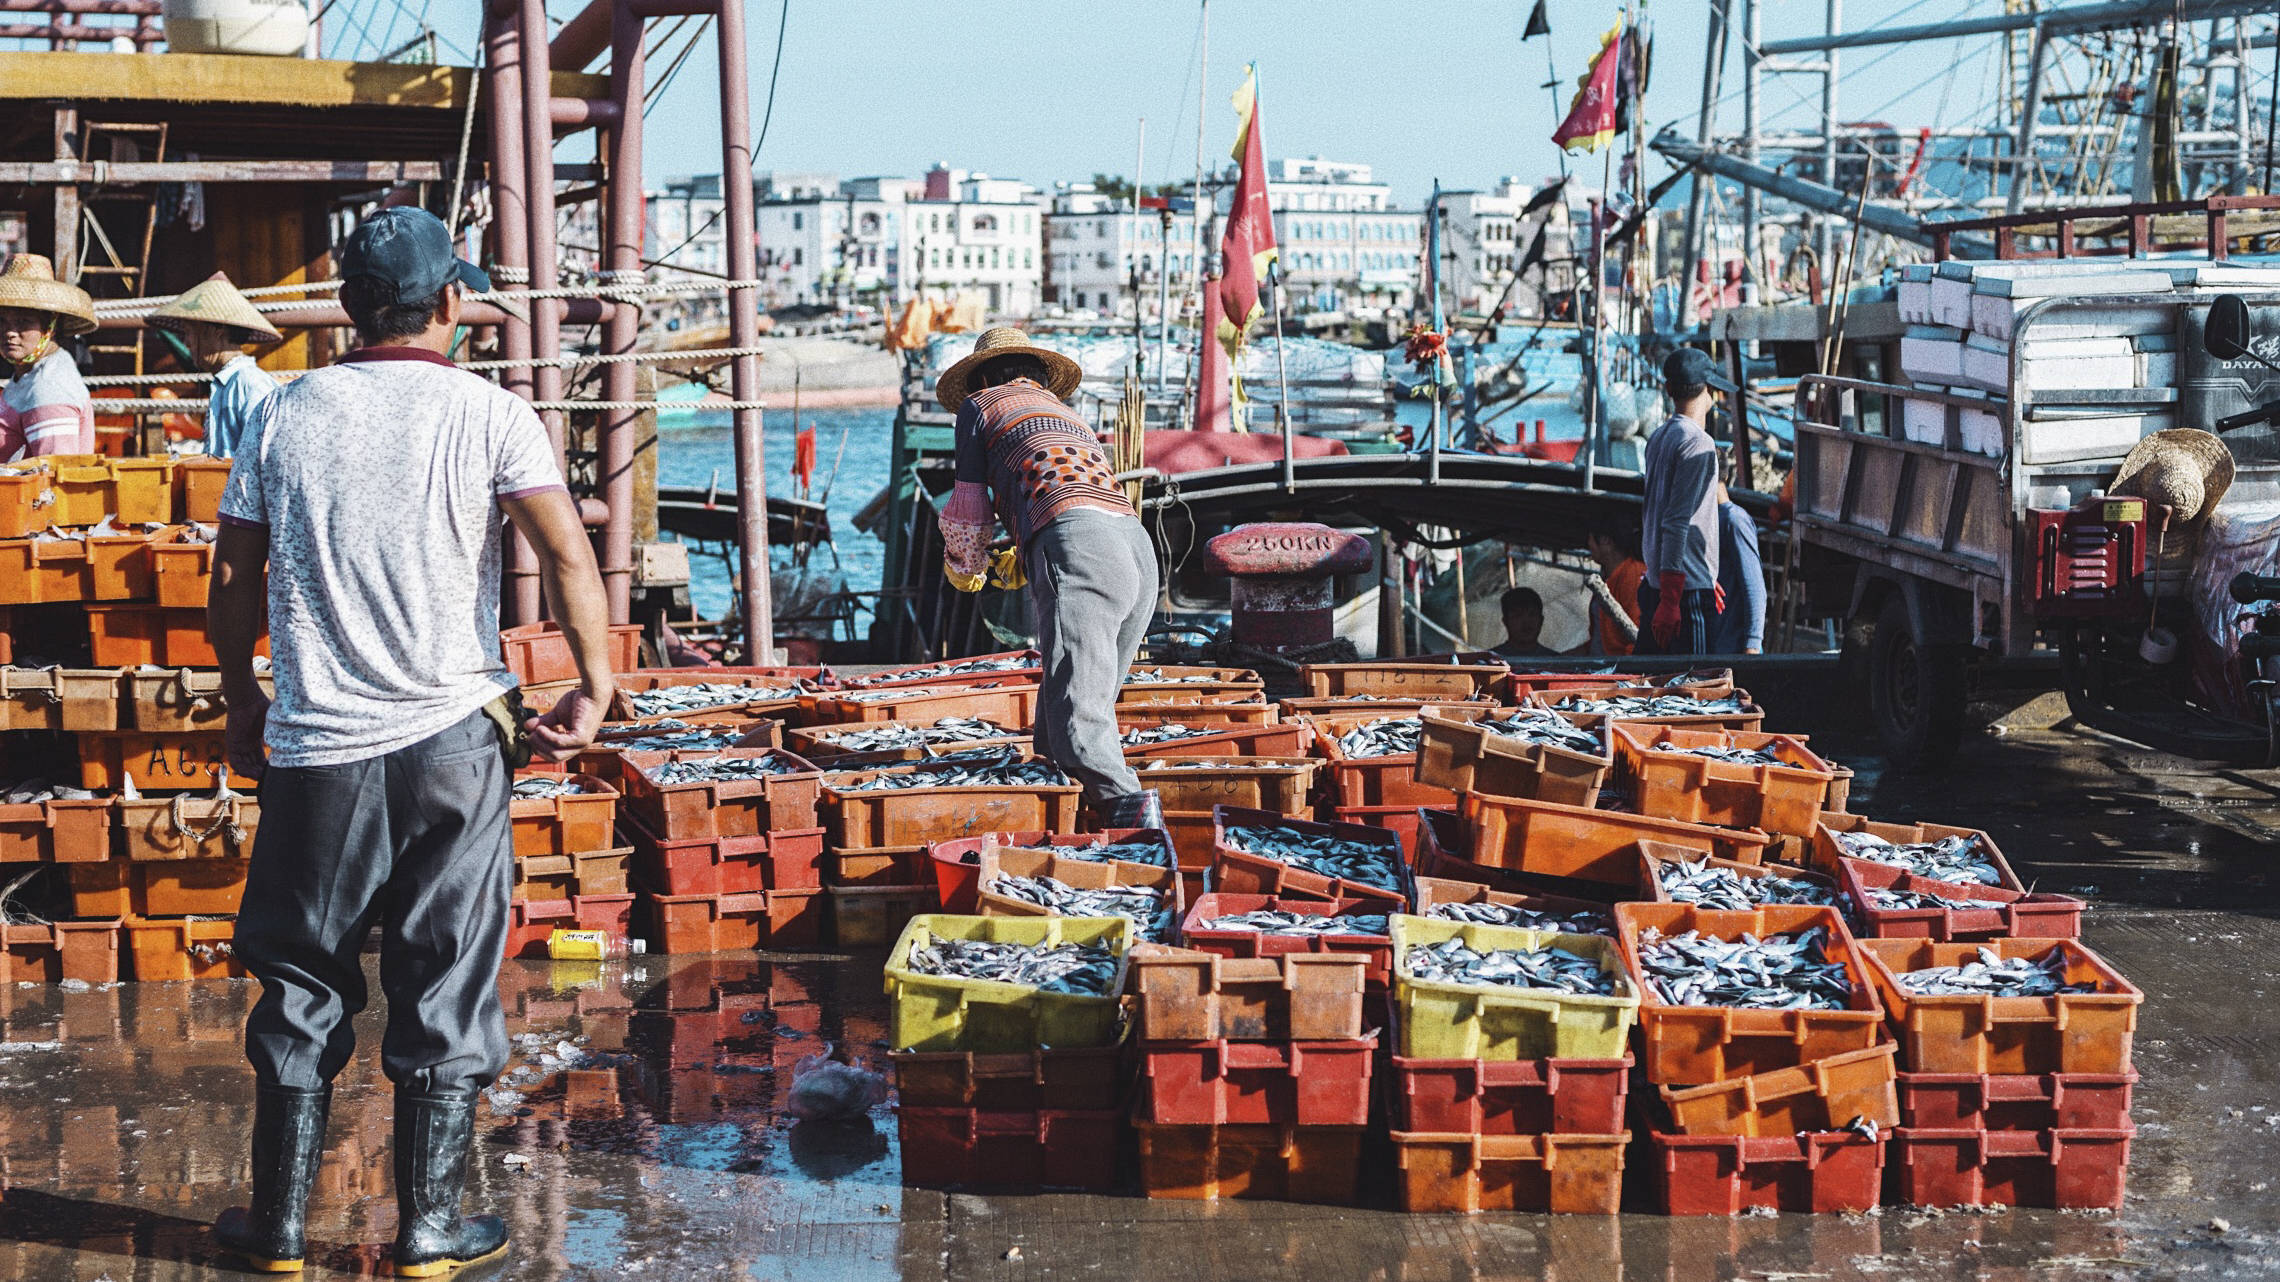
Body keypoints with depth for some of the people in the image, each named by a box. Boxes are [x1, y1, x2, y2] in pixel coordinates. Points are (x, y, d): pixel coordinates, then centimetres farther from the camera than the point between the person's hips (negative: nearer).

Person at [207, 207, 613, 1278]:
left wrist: (241, 704, 21)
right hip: (450, 740, -2)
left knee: (301, 984, 13)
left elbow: (232, 579, 7)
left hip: (314, 747, 2)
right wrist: (594, 690, -3)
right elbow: (569, 559, -14)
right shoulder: (488, 414, -3)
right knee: (444, 988, 8)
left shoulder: (287, 415, 4)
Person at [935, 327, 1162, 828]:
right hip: (1139, 547, 7)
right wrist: (1018, 559, 67)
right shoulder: (1073, 420, 41)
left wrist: (964, 568, 45)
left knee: (1076, 716, -21)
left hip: (1074, 544, -7)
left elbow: (967, 514, 23)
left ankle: (1128, 806, -43)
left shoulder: (981, 406, 22)